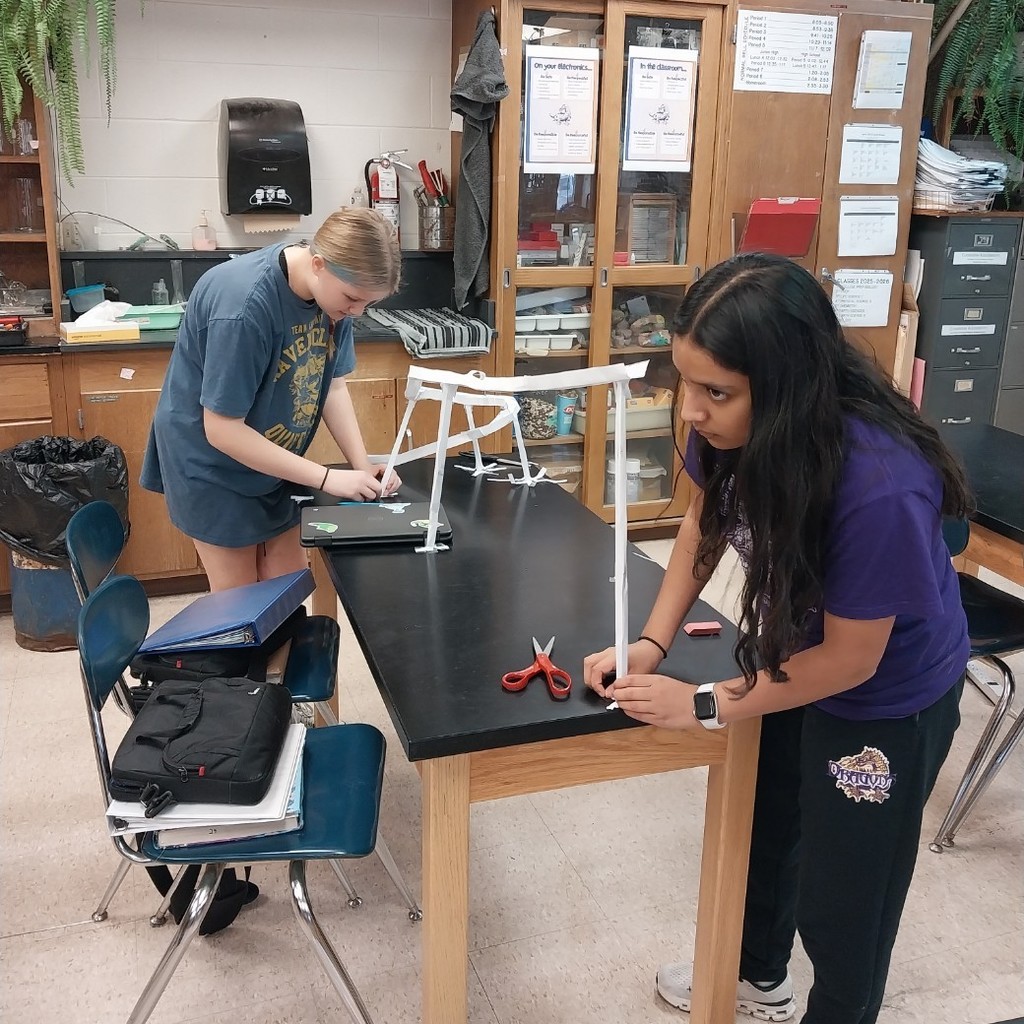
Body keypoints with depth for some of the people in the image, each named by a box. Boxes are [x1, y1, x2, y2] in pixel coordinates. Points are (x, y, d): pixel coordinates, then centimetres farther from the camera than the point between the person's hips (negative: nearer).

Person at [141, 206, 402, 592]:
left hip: (273, 460, 6)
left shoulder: (334, 287, -13)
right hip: (211, 461, -6)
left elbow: (333, 385, -1)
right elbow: (223, 430, -28)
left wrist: (362, 466, -14)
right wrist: (327, 478, -26)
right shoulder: (244, 305, -33)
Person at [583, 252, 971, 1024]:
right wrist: (652, 643, -14)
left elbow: (849, 659, -27)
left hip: (887, 697, -7)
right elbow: (705, 521, -4)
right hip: (790, 652, 7)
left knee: (842, 893, 8)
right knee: (761, 823, 26)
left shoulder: (879, 486, -41)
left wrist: (706, 707, -20)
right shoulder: (735, 428, -25)